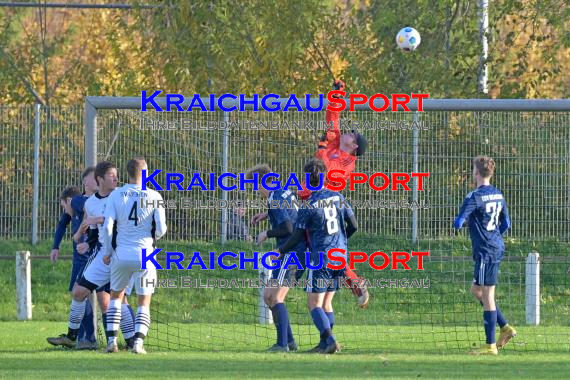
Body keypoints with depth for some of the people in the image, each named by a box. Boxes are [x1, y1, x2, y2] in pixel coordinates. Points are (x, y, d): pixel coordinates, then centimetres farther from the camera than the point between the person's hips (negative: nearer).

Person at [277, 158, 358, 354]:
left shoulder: (309, 205, -10)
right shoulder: (338, 198, 5)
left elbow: (297, 237, -7)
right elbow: (353, 226, 9)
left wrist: (280, 251, 9)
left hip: (321, 258, -6)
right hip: (340, 255, 6)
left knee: (314, 303, -4)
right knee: (326, 302, 15)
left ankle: (330, 340, -19)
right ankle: (325, 343, 13)